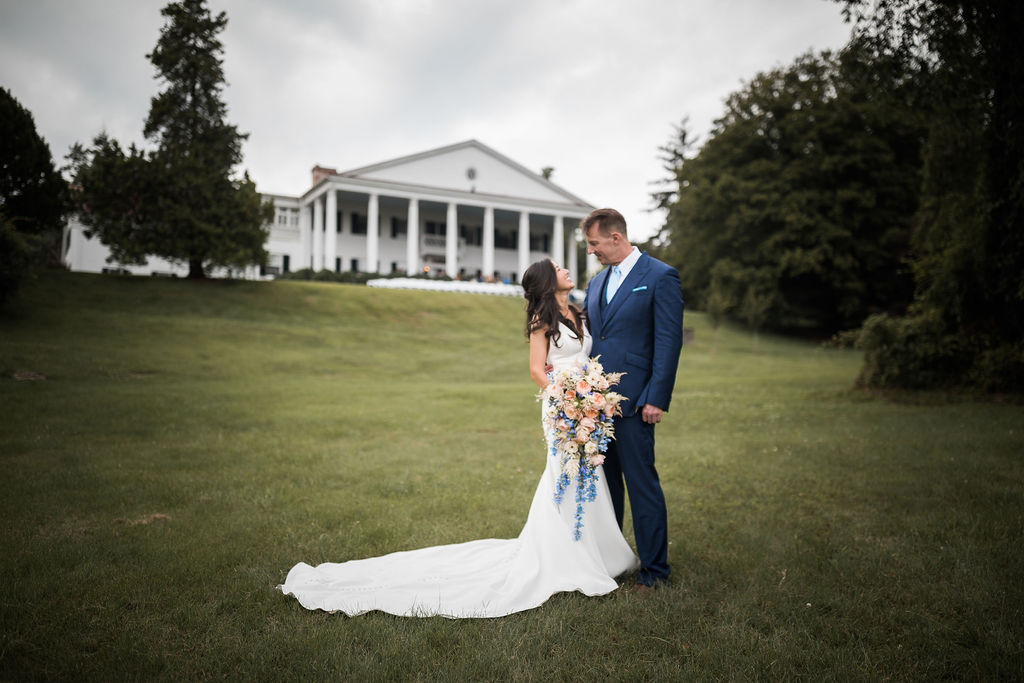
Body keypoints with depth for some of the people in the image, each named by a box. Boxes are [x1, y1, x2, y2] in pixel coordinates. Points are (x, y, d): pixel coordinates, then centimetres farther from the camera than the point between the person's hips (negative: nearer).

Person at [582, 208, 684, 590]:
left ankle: (654, 568, 13)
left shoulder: (660, 277, -6)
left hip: (633, 402, -7)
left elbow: (669, 341, -11)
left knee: (642, 483, 0)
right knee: (604, 482, 15)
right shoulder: (597, 282, 16)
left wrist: (656, 399, -15)